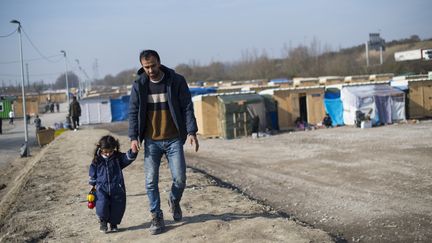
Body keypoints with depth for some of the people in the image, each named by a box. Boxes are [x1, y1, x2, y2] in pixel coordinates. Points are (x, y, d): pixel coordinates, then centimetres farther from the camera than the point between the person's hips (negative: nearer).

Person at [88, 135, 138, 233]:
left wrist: (133, 151, -29)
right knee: (102, 205, -19)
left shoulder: (118, 157, 0)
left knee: (118, 207, 5)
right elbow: (92, 173, 12)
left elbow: (129, 157, -11)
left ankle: (113, 223, 31)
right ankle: (103, 221, 10)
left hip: (117, 188, 1)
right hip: (102, 188, -1)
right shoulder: (97, 159, 2)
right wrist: (93, 184, 15)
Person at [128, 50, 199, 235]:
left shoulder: (176, 81, -4)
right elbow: (133, 113, 4)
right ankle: (156, 217, 15)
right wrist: (133, 137, -5)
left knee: (180, 179, -1)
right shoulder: (139, 85, 1)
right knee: (151, 181, 0)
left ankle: (174, 202, 30)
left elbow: (187, 108, -3)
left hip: (174, 139, -1)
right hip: (151, 141, 1)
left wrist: (191, 132, -11)